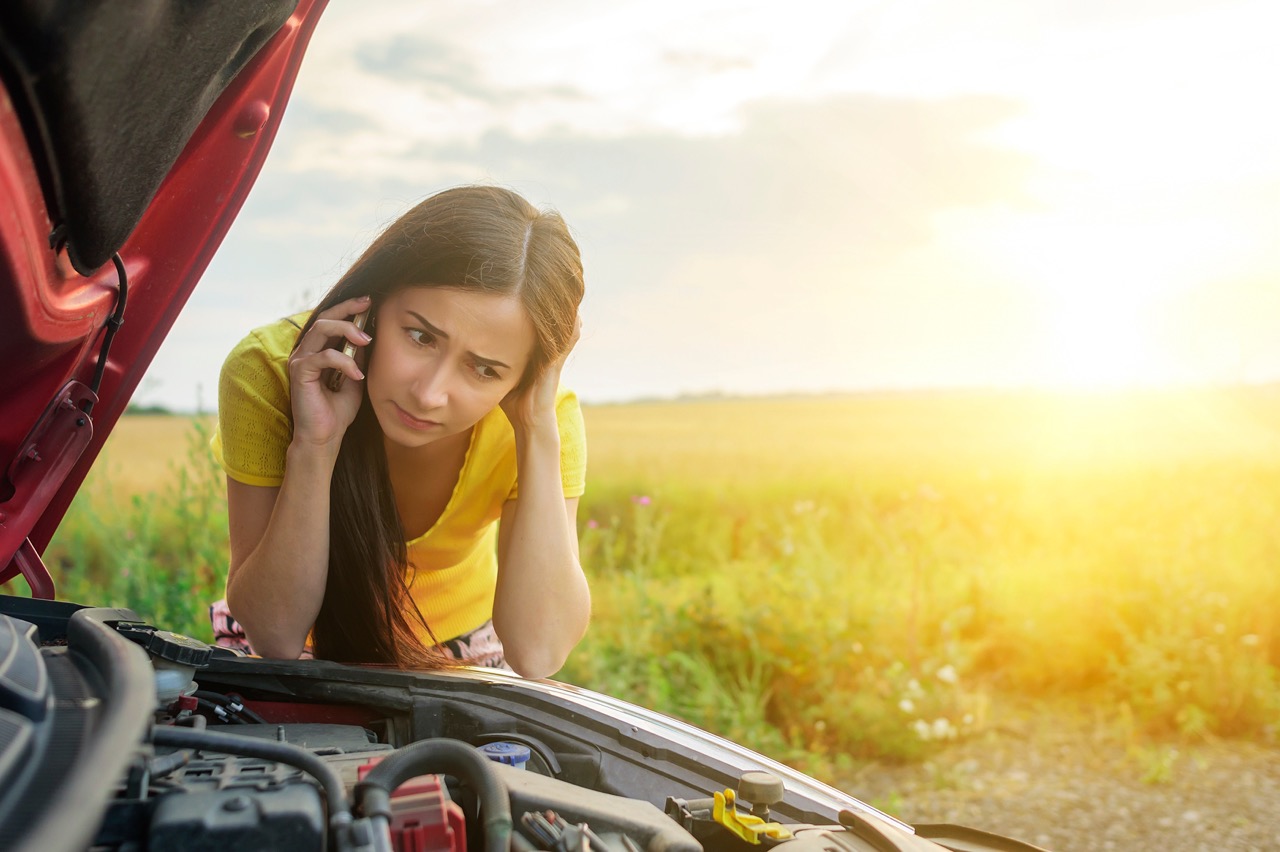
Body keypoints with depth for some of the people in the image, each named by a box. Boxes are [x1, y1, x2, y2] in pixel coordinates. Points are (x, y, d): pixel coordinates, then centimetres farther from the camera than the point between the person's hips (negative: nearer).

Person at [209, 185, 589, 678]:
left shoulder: (547, 419, -21)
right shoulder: (269, 373, -25)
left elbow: (537, 655, -30)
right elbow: (275, 636, -25)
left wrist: (538, 433, -34)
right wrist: (313, 447, -37)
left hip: (460, 651, 1)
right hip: (313, 648, 0)